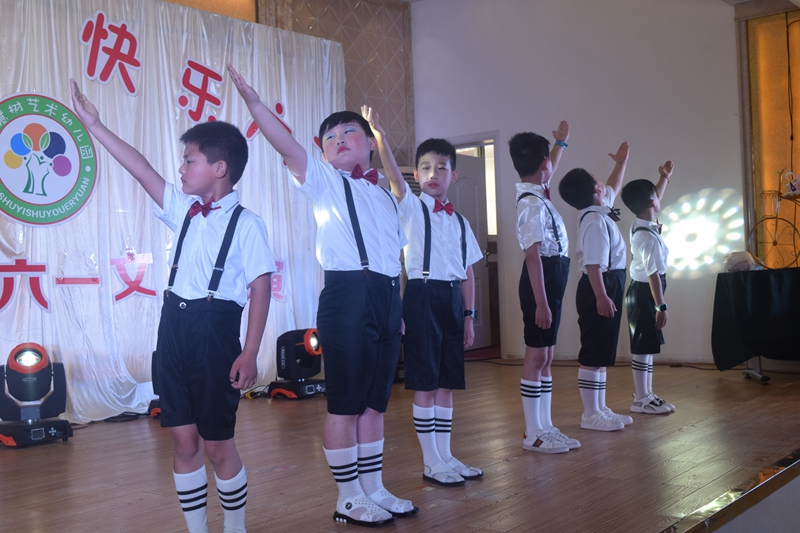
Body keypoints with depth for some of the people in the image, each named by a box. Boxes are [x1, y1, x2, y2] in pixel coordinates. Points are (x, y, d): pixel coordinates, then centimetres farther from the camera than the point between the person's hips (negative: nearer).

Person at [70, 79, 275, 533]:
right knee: (184, 440, 9)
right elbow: (143, 169, 11)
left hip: (214, 329, -6)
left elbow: (261, 287, -13)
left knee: (217, 444, 2)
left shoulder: (246, 224, -9)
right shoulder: (186, 210, 10)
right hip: (175, 325, 6)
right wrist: (95, 126, 10)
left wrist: (250, 354, -16)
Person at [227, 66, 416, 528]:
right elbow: (289, 147, -14)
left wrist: (399, 309, 16)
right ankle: (349, 499, 12)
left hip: (388, 302, 6)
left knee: (375, 403, 14)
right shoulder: (325, 181, 3)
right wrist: (253, 101, -27)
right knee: (345, 404, 0)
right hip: (348, 296, -6)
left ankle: (373, 488, 26)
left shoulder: (386, 197, 20)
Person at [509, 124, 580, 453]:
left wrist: (561, 142, 47)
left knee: (546, 355, 12)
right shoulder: (532, 204, -18)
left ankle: (545, 427, 20)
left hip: (552, 278, 10)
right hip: (541, 280, -10)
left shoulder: (537, 193, 12)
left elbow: (550, 171, 38)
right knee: (537, 356, -4)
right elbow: (533, 254, -23)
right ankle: (532, 434, 3)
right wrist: (540, 302, -26)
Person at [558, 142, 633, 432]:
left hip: (608, 286, 11)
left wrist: (621, 163, 40)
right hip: (599, 288, -11)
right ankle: (591, 414, 1)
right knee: (594, 353, -5)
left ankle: (600, 408, 24)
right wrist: (601, 296, -30)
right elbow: (593, 264, -26)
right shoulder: (595, 221, -19)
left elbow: (613, 188, 35)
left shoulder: (599, 212, 12)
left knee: (603, 353, 15)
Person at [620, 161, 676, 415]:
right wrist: (662, 306, -20)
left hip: (640, 292, 10)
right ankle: (641, 399, 2)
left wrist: (664, 177, 27)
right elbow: (653, 274, -23)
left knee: (647, 346, 16)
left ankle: (646, 394, 24)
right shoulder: (649, 237, -22)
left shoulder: (639, 225, 6)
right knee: (643, 348, -4)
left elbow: (655, 198, 27)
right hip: (644, 295, -10)